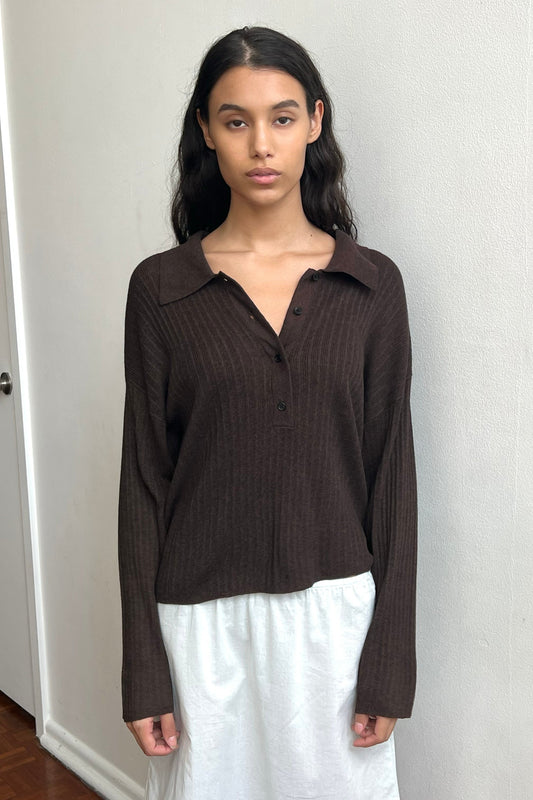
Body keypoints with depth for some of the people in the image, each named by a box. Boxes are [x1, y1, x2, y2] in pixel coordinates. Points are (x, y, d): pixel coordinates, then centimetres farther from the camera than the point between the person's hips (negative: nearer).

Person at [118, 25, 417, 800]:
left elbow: (391, 471, -1)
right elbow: (144, 478, -3)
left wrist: (390, 662, -2)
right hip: (203, 616, 0)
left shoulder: (372, 283, -2)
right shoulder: (160, 287, -4)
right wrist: (142, 669, -3)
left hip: (335, 609, 1)